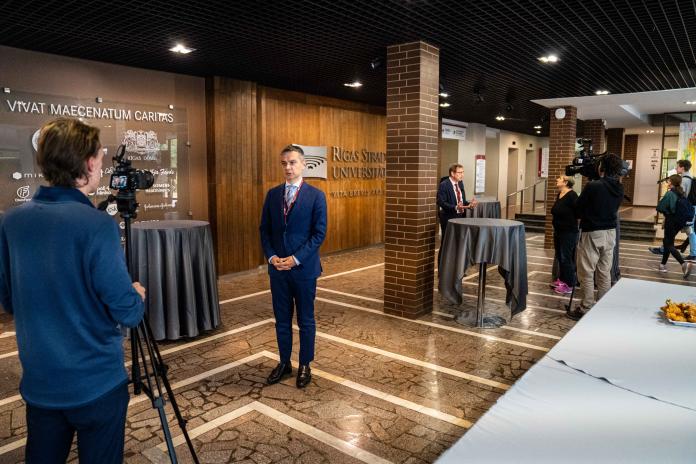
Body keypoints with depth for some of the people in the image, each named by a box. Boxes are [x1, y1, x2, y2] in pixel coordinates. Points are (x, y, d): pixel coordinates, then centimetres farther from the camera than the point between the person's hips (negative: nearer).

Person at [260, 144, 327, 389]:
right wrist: (271, 256, -7)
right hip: (277, 267, 4)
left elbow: (319, 233, -10)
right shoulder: (272, 194, 7)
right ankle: (284, 363, 29)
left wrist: (296, 259, -16)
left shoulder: (316, 195, -6)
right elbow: (264, 229, 8)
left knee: (305, 320, 9)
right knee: (282, 319, 13)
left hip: (304, 268, -3)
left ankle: (305, 365, 24)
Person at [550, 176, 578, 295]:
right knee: (559, 257, 16)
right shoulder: (559, 195, 10)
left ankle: (569, 285, 7)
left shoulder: (572, 195, -16)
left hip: (568, 232, -9)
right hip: (558, 231, 9)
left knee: (566, 258, -3)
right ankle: (561, 279, 29)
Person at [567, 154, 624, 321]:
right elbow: (614, 208, 14)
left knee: (587, 273, 2)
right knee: (605, 273, 13)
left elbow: (577, 210, -9)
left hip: (592, 233, -6)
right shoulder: (619, 189, 2)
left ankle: (586, 309, 7)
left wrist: (585, 217, 10)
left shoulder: (593, 186, -18)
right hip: (610, 232, 6)